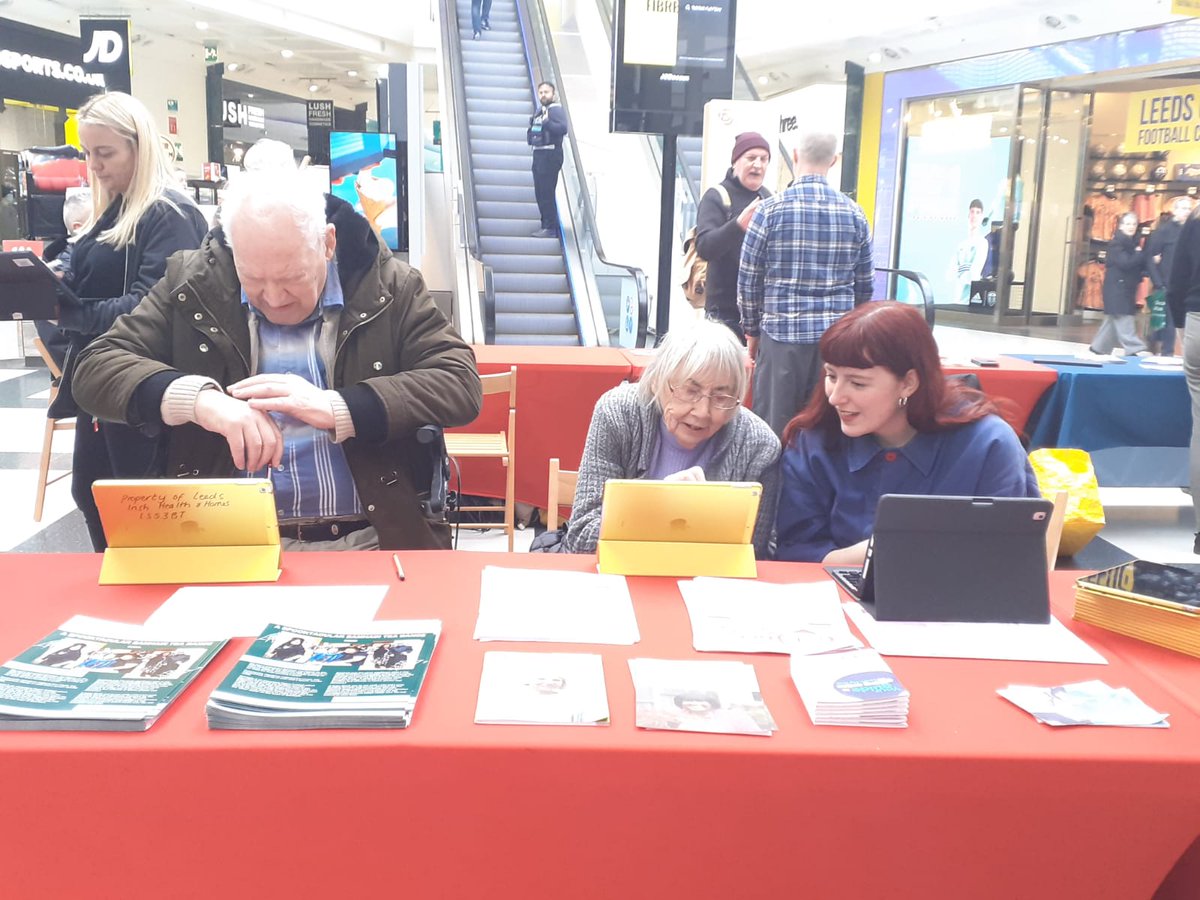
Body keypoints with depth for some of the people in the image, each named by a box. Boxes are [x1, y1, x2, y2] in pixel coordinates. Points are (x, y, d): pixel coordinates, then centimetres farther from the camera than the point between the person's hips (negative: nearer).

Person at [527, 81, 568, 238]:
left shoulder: (556, 109, -8)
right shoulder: (540, 110, 20)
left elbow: (563, 128, -23)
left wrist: (547, 122, -34)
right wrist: (531, 133, 11)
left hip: (550, 155, -10)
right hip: (538, 154, 10)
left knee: (547, 193, -11)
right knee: (540, 192, 12)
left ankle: (550, 228, -9)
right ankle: (546, 225, 19)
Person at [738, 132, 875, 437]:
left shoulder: (771, 209, -4)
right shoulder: (854, 214, 4)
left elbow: (748, 279, -1)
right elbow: (864, 285, 8)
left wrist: (752, 330, 11)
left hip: (782, 335, -3)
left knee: (774, 432, 4)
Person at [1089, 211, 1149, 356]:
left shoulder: (1133, 243, 14)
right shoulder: (1116, 243, -10)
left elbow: (1138, 265, 12)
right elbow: (1125, 263, -21)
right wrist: (1141, 254, -12)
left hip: (1127, 286, 9)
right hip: (1117, 286, -9)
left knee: (1114, 318, 12)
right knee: (1124, 318, -10)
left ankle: (1099, 346, 21)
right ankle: (1135, 349, -13)